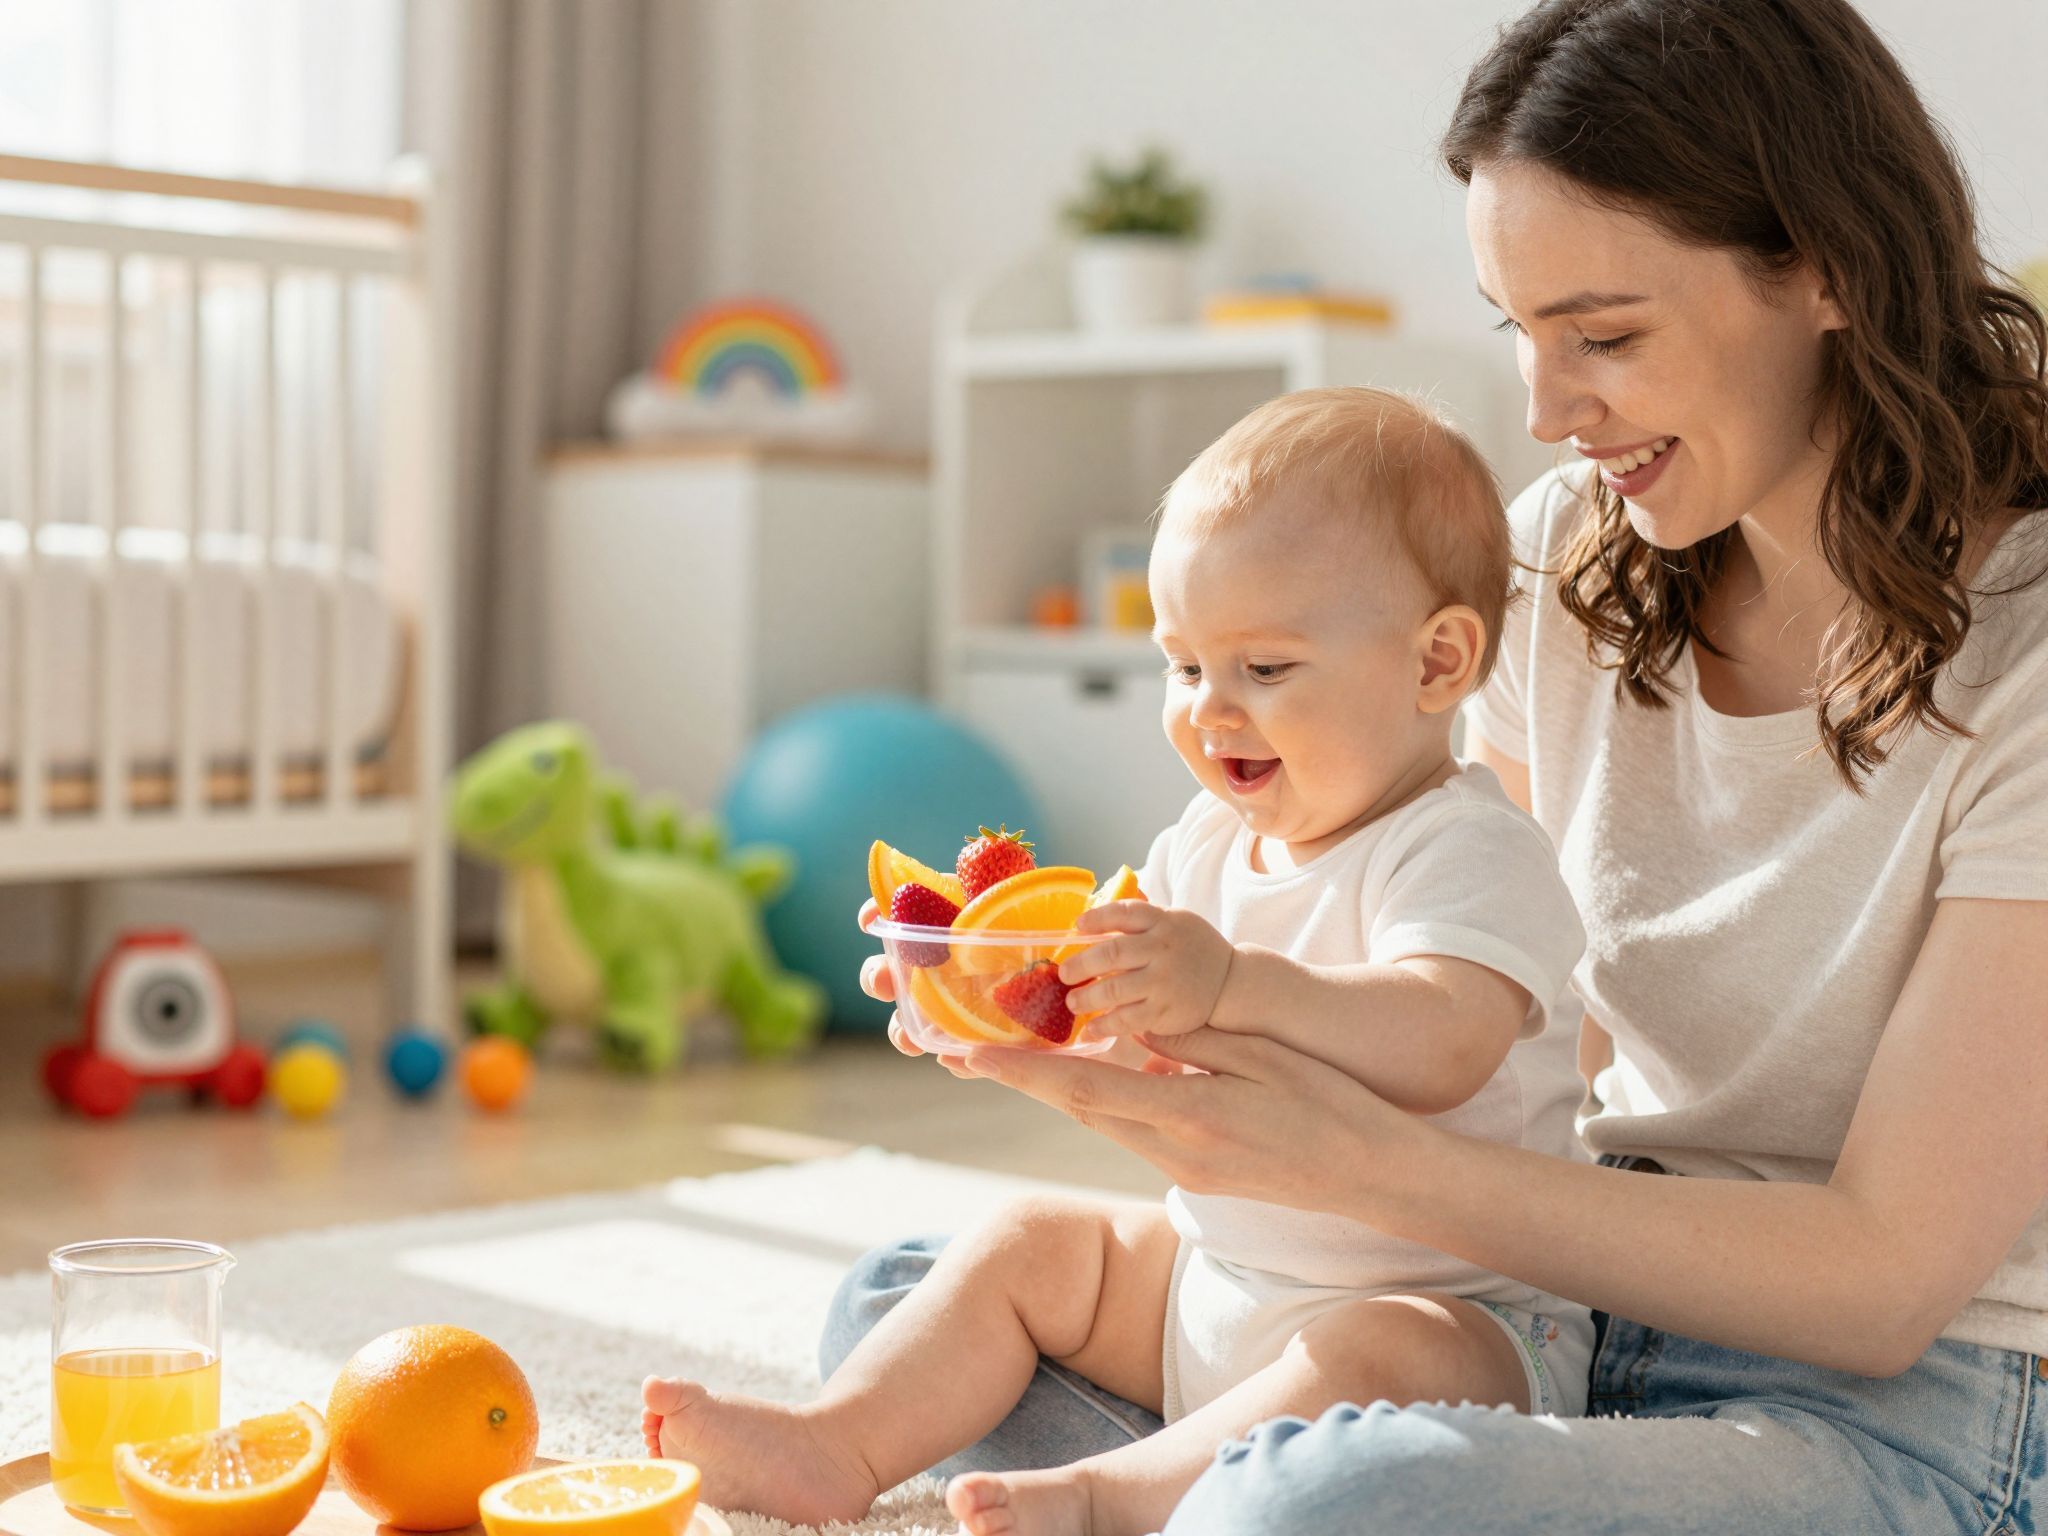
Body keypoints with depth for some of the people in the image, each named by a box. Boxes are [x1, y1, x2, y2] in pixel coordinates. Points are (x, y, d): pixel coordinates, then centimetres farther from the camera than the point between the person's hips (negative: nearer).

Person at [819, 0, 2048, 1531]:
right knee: (904, 1311, 2)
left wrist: (1353, 1157, -26)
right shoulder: (1569, 547, 2)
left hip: (1899, 1403, -7)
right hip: (1601, 1283, 7)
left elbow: (1883, 1278, -20)